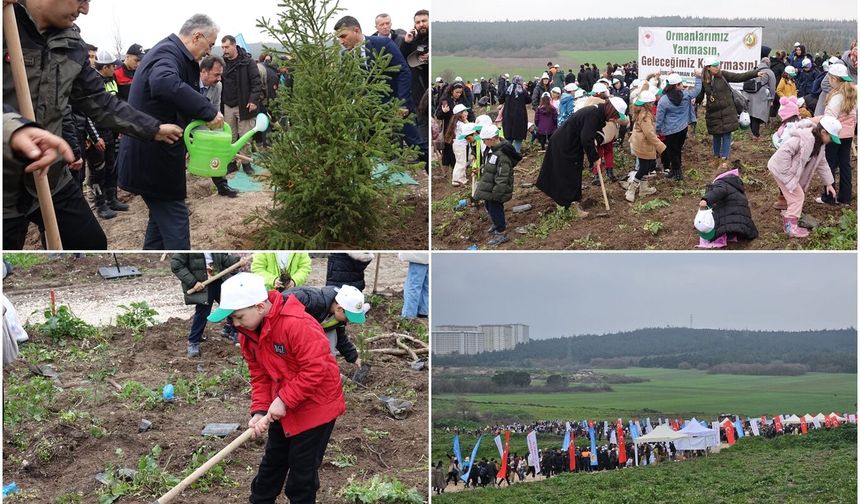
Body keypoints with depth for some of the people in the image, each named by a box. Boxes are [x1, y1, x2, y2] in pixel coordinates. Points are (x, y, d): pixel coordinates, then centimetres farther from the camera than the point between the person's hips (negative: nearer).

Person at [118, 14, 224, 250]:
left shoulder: (171, 52, 17)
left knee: (162, 216, 17)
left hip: (152, 155, 11)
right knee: (175, 217, -6)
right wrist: (208, 111, -38)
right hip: (153, 157, -11)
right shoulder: (167, 53, -17)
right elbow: (165, 84, -41)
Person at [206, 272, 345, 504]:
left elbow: (315, 369, -30)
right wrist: (260, 410, -11)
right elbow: (260, 376, 3)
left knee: (302, 468, 3)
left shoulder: (297, 324, -30)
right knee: (272, 461, 20)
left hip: (316, 406, -8)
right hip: (282, 407, 8)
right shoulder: (248, 333, -3)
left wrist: (284, 400, -26)